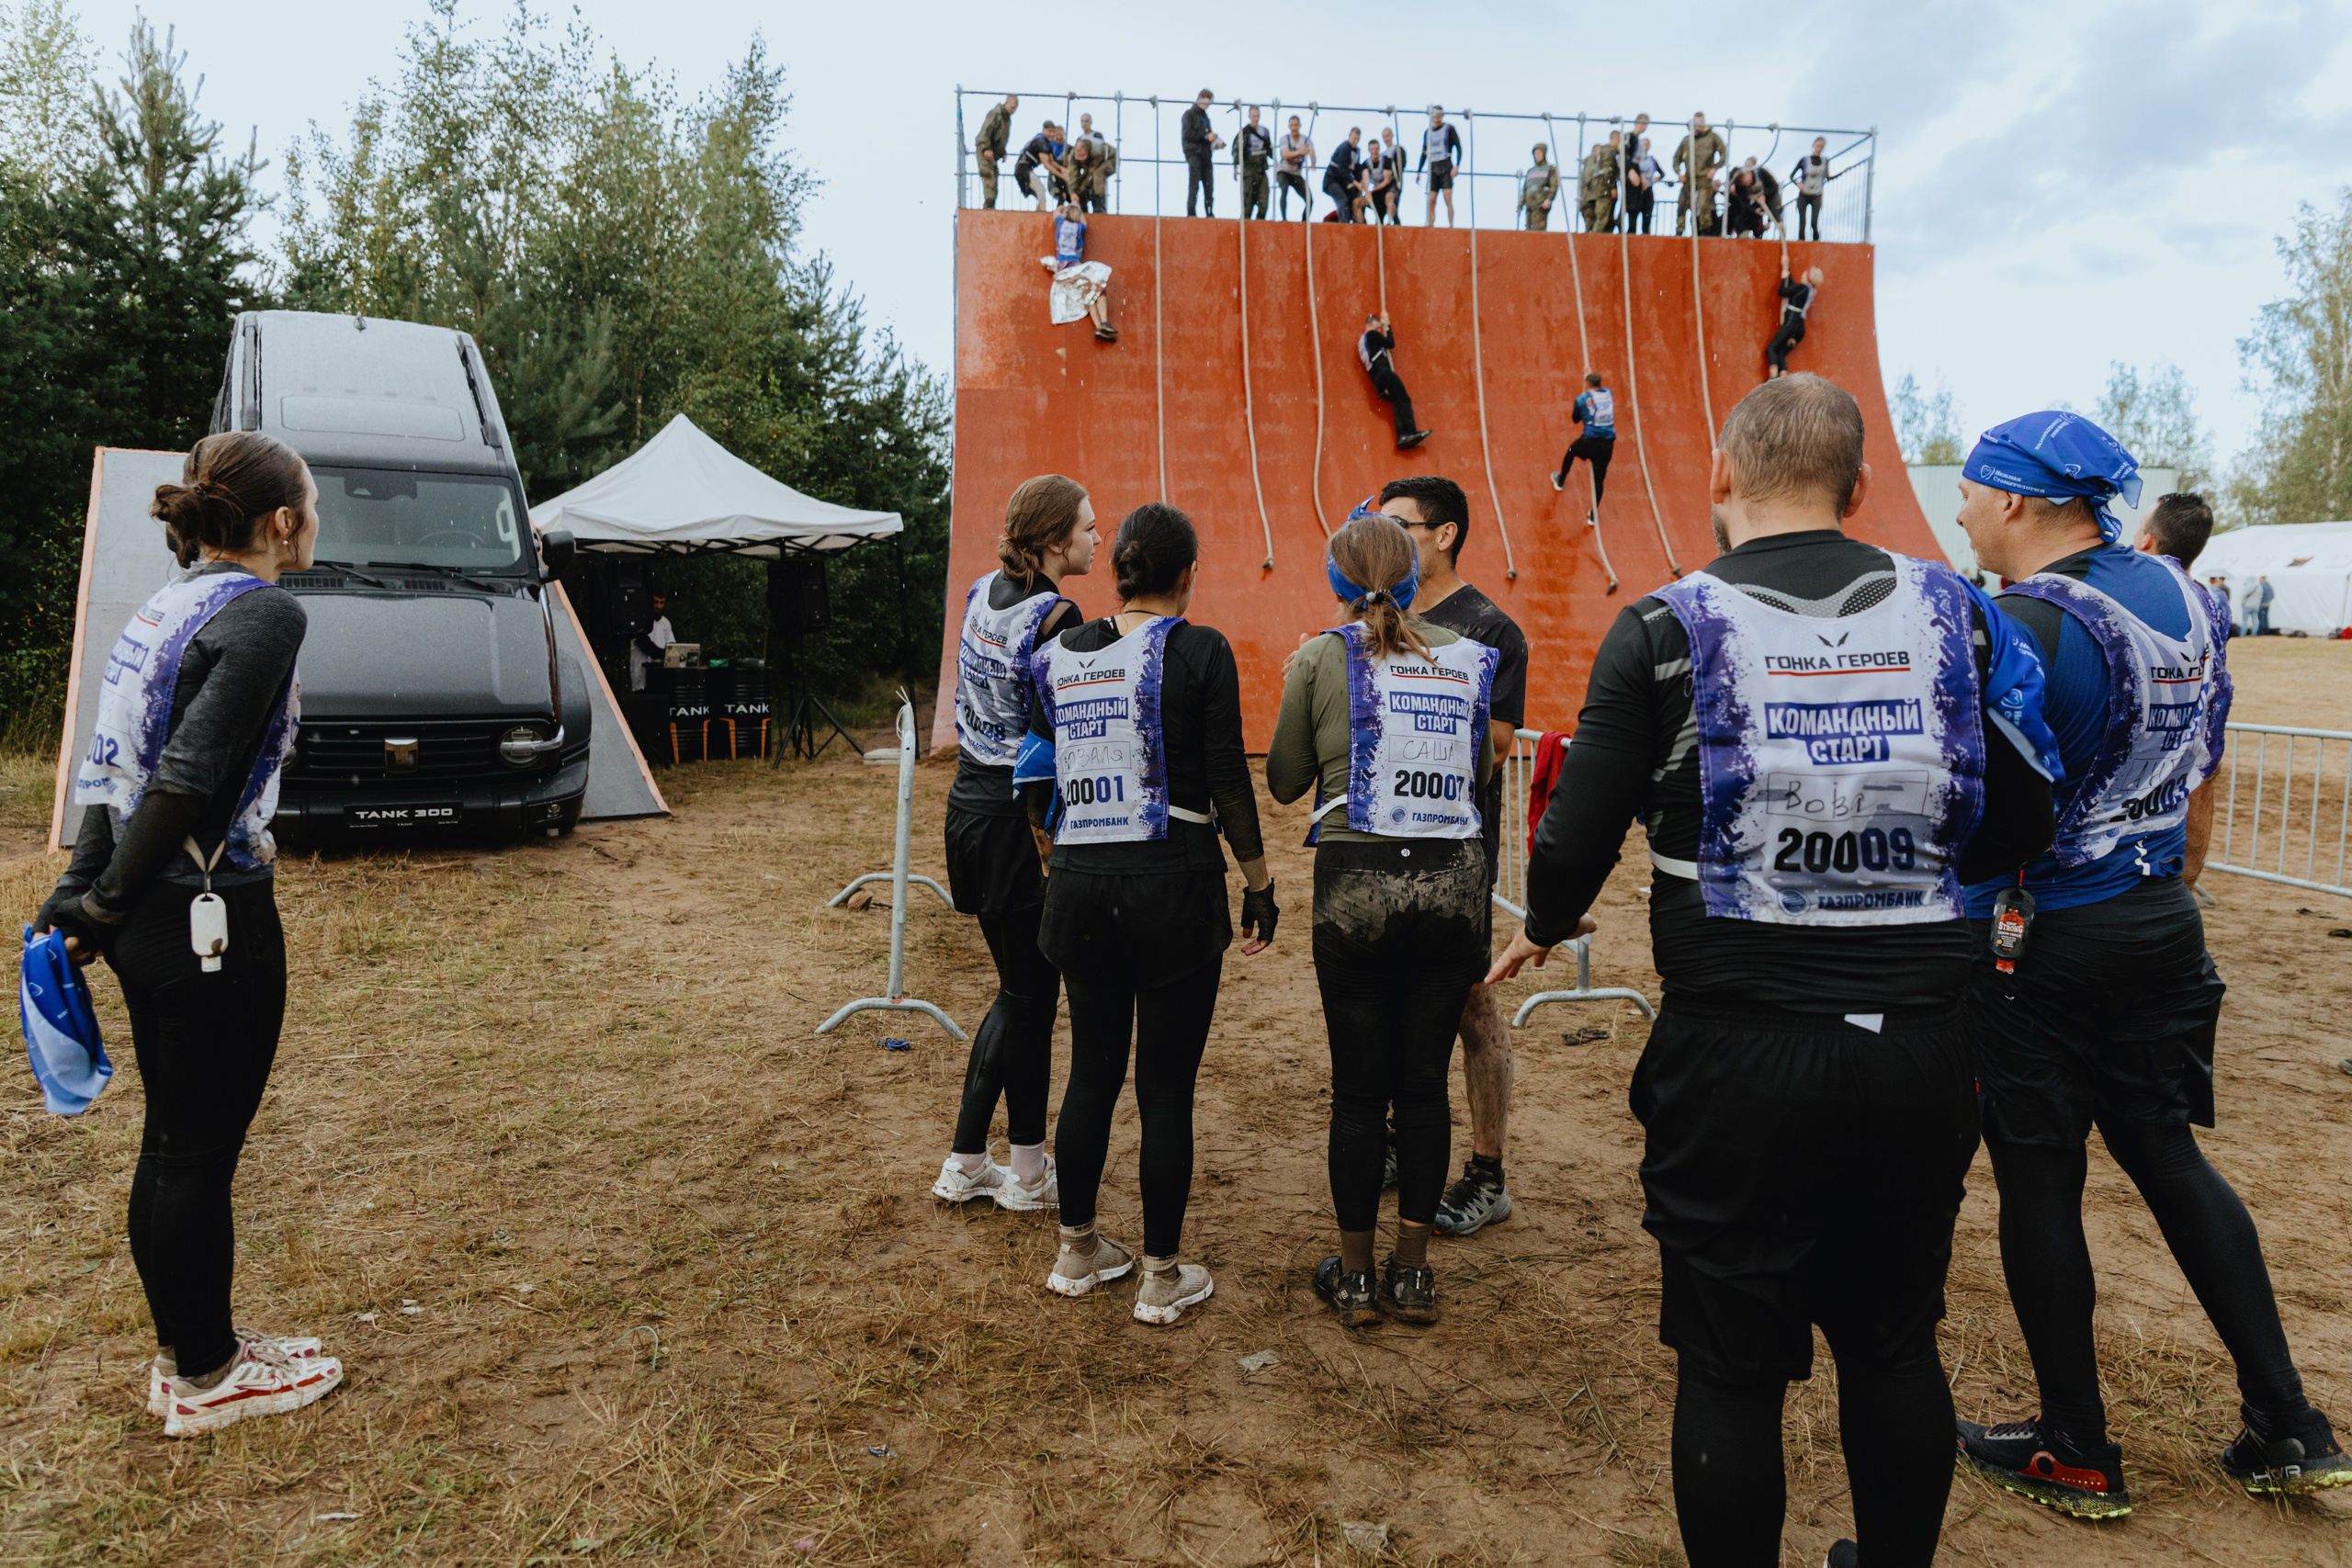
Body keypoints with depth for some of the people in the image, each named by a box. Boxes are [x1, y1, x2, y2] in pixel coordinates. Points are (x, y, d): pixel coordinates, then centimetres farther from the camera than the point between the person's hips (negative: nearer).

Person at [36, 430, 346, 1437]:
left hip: (149, 918, 9)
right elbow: (189, 776, -22)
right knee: (201, 1150, 5)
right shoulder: (265, 613, -16)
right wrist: (105, 905, -11)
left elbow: (111, 762, 9)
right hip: (213, 919, -9)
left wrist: (81, 891, 8)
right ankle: (205, 1379, 22)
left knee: (172, 1143, 18)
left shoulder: (164, 608, 12)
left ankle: (183, 1351, 34)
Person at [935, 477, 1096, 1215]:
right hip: (1017, 816, -8)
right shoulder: (1056, 617, -16)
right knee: (1031, 994, 6)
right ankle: (1030, 1173, 21)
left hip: (969, 800, 8)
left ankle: (965, 1164, 25)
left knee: (1018, 986, 18)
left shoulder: (980, 594, 9)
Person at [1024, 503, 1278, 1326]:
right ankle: (1163, 1278, 16)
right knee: (1166, 1086, 5)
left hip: (1080, 882, 5)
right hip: (1173, 884, -4)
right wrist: (1260, 883, 1)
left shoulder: (1059, 655, 7)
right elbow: (1227, 782, -8)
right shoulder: (1199, 650, -7)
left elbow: (1036, 789, 13)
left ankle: (1077, 1250, 31)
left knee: (1092, 1070, 17)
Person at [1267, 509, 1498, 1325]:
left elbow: (1284, 781, 6)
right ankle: (1413, 1272, 23)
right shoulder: (1469, 658, 5)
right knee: (1425, 1081, 11)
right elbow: (1482, 773, 15)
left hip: (1357, 883, -2)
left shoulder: (1320, 658, -2)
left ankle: (1354, 1277, 21)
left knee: (1359, 1087, 7)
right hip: (1453, 881, 2)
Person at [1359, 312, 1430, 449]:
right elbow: (1391, 344, 3)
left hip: (1377, 380, 9)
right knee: (1404, 399, -11)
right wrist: (1387, 326, 14)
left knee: (1398, 403, -3)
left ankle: (1402, 436, -19)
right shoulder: (1372, 334, 1)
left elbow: (1385, 345, 31)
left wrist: (1384, 326, 28)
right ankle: (1411, 431, -21)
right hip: (1384, 373, -9)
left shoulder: (1362, 340, 27)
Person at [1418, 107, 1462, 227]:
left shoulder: (1449, 129, 2)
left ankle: (1451, 226, -15)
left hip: (1446, 167, -4)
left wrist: (1456, 166, -13)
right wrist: (1419, 171, 15)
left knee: (1448, 198, -13)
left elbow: (1459, 148, -2)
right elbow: (1424, 153, 22)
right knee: (1431, 200, -3)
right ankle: (1430, 227, -3)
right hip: (1432, 168, 4)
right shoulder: (1427, 132, 16)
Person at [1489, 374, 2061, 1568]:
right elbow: (2019, 825, 9)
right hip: (1917, 1046, 4)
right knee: (1895, 1345, 22)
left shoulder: (1667, 630, -9)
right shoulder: (1950, 613, 1)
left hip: (1737, 1054, -4)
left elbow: (1575, 845, -10)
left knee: (1731, 1364, 11)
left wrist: (1545, 927, 12)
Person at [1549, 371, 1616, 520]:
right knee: (1599, 478, 11)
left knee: (1571, 451, 32)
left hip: (1590, 440, -2)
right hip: (1608, 443, 3)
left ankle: (1560, 481, 52)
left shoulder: (1582, 399, -4)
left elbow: (1575, 419, 11)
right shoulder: (1609, 393, 8)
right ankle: (1594, 514, 14)